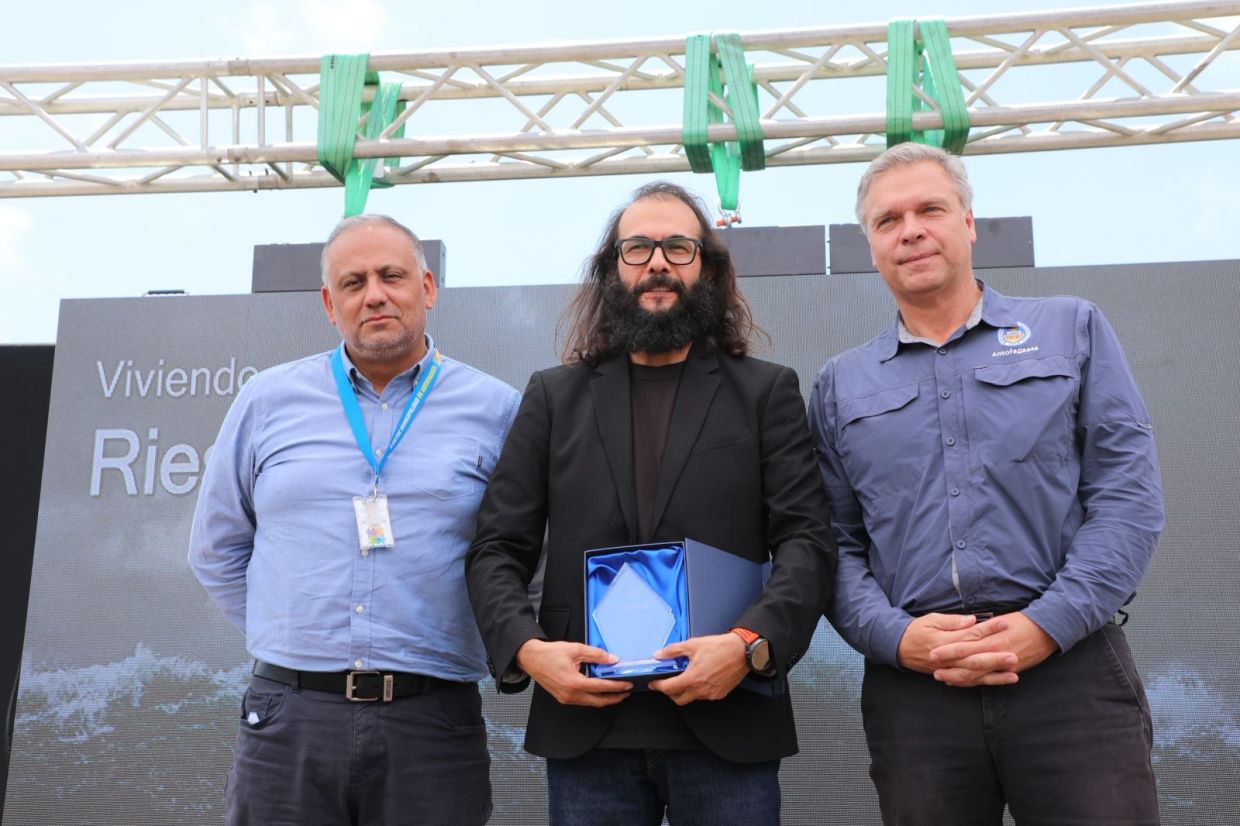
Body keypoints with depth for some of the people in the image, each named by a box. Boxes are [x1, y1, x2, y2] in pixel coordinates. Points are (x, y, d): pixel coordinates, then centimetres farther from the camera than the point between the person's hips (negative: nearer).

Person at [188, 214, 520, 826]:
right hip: (287, 722, 1)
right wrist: (292, 640, 10)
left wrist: (487, 641, 2)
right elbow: (217, 550, 15)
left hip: (435, 725, -1)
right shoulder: (267, 401, 6)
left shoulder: (498, 410, 1)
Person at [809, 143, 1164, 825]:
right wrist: (895, 636, -11)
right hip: (912, 686, 1)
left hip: (1069, 664, -1)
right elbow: (836, 544, 7)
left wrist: (1048, 624, -11)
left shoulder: (1072, 330, 9)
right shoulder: (841, 385, 12)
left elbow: (1129, 494, 0)